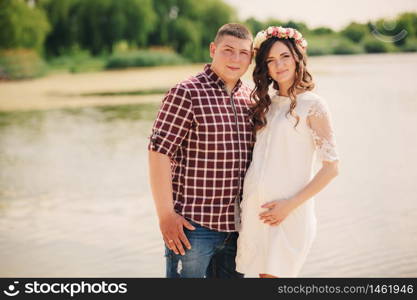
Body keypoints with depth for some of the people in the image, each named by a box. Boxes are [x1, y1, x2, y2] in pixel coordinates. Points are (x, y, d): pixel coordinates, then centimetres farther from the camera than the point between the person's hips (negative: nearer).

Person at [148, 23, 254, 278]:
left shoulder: (251, 99, 10)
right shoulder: (186, 94, -10)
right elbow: (159, 153, -14)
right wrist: (165, 215, -16)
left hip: (237, 226, 6)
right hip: (194, 226, -6)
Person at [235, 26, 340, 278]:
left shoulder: (313, 105, -6)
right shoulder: (267, 104, 12)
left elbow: (331, 167, -9)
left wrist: (290, 205, -14)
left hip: (289, 212, -6)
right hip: (255, 208, 6)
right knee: (262, 272, 9)